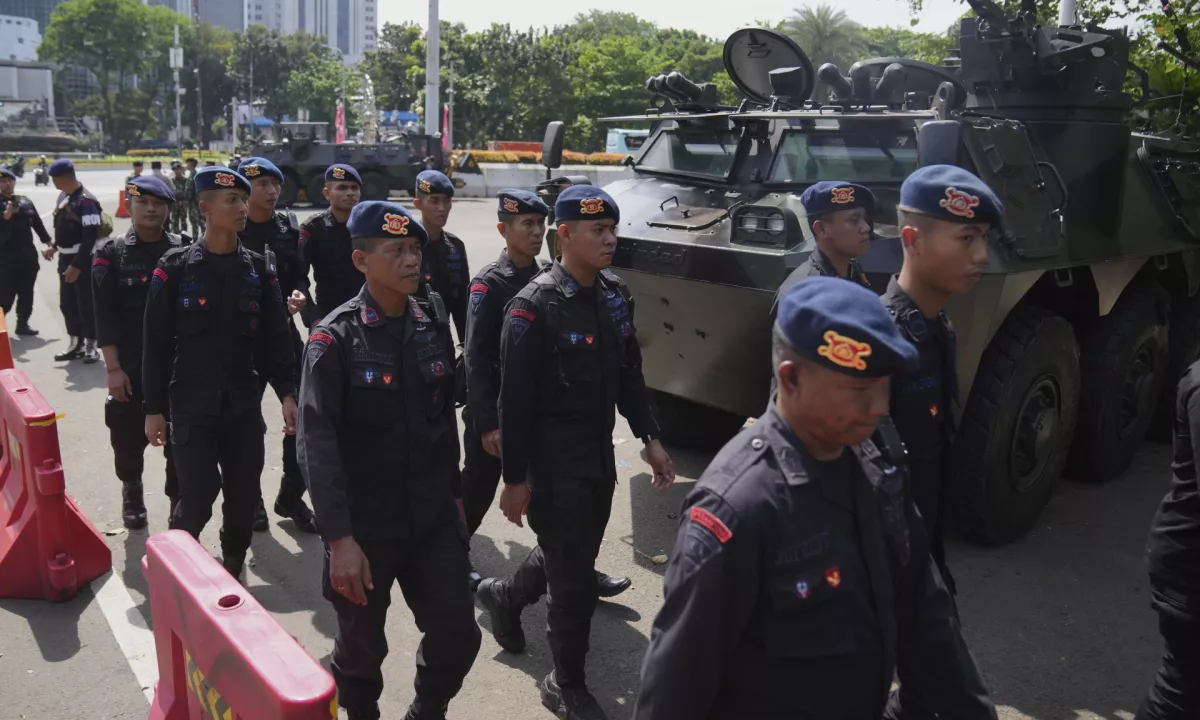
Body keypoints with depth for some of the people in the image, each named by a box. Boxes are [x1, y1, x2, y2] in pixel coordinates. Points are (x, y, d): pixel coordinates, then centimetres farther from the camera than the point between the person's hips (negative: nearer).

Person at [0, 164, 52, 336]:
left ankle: (22, 323, 22)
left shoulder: (25, 201, 9)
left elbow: (37, 223, 17)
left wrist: (48, 242, 15)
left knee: (26, 292, 11)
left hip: (28, 254, 5)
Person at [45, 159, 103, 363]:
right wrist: (55, 247, 12)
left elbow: (90, 237, -22)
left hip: (83, 260, -9)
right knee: (67, 303, 13)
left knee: (85, 303, -1)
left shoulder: (86, 201, -19)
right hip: (65, 258, 9)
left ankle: (91, 346, 10)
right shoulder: (63, 196, 9)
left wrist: (77, 265, -22)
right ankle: (76, 344, 23)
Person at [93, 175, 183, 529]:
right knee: (129, 437, 10)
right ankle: (132, 493, 35)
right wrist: (113, 368, -10)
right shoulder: (111, 253, -1)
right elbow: (105, 316, -5)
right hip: (130, 366, 0)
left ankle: (179, 497, 24)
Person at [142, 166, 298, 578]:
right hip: (191, 407, -3)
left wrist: (287, 394, -3)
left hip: (244, 405, 3)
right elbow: (157, 344, -2)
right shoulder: (175, 268, -4)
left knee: (243, 500, 8)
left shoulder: (260, 268, 4)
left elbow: (275, 339, 5)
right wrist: (154, 409, -3)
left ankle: (232, 574, 31)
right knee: (197, 500, -5)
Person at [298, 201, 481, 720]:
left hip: (434, 519, 4)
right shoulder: (335, 338, -13)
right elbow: (317, 444, -19)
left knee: (457, 634, 4)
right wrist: (339, 538, -24)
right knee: (363, 647, 13)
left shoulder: (434, 326, 2)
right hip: (365, 525, -3)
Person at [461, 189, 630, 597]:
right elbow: (477, 359, -17)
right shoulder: (489, 283, -14)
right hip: (495, 412, -5)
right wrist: (487, 423, -20)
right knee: (477, 492, 11)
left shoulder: (545, 278, 3)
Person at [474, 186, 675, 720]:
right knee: (574, 580, 2)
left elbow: (629, 372, 13)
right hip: (553, 463, -7)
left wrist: (649, 438, 8)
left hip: (600, 455, 7)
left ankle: (504, 596, 51)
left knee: (578, 555, 23)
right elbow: (516, 399, -16)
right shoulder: (535, 306, -17)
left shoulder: (615, 295, 4)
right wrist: (515, 478, -15)